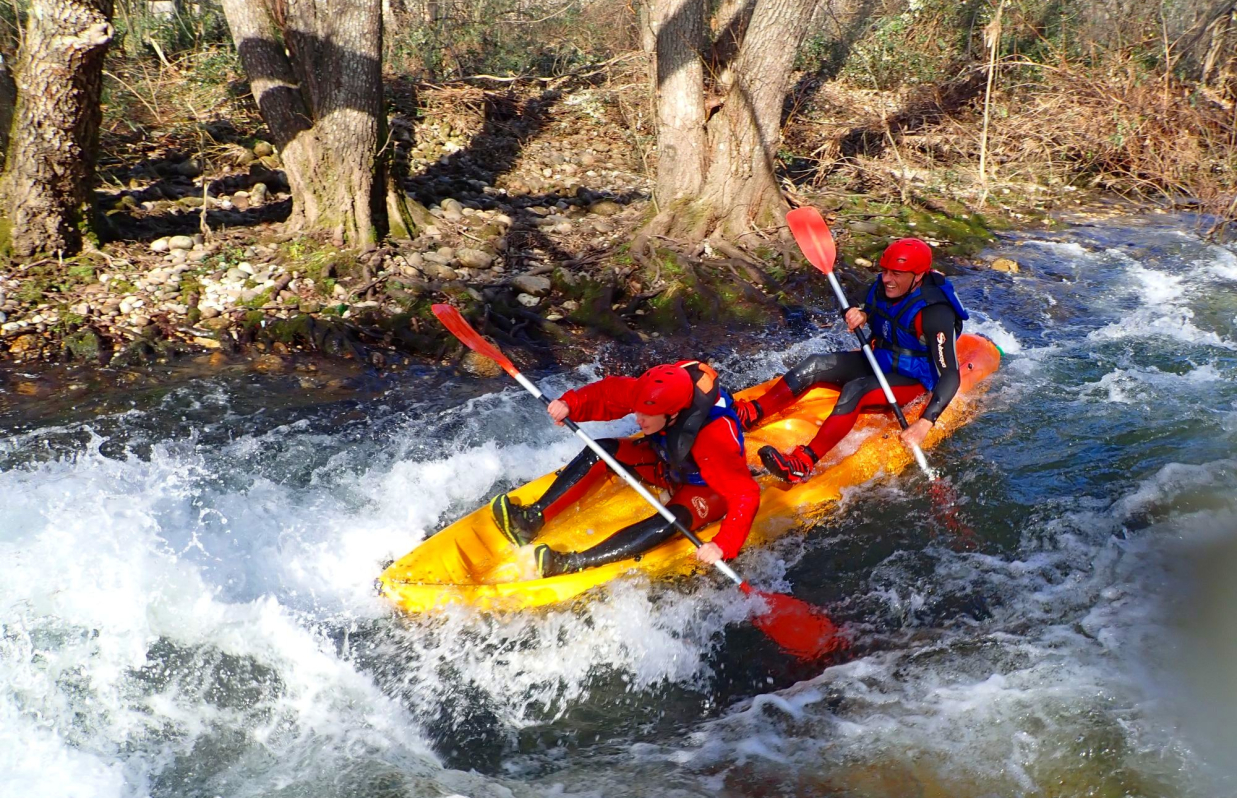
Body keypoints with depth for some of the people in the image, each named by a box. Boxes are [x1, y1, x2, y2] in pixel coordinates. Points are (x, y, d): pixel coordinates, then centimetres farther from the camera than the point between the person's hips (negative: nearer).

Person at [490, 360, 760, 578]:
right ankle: (532, 520, -21)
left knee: (667, 523, -36)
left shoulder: (715, 440, -40)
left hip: (706, 491, -6)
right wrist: (570, 404, -30)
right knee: (602, 450, -12)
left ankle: (572, 564, -42)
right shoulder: (654, 394, -24)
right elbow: (607, 394, -13)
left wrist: (722, 547, -50)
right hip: (668, 466, 7)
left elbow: (746, 496, -42)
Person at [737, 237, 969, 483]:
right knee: (816, 365, -15)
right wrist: (860, 316, -13)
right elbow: (870, 312, 15)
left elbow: (951, 377, -30)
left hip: (909, 380, -7)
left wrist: (925, 423, -41)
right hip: (876, 361, 7)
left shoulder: (935, 314, -27)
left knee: (854, 390, -35)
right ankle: (749, 415, -24)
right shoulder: (884, 287, -7)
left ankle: (803, 464, -48)